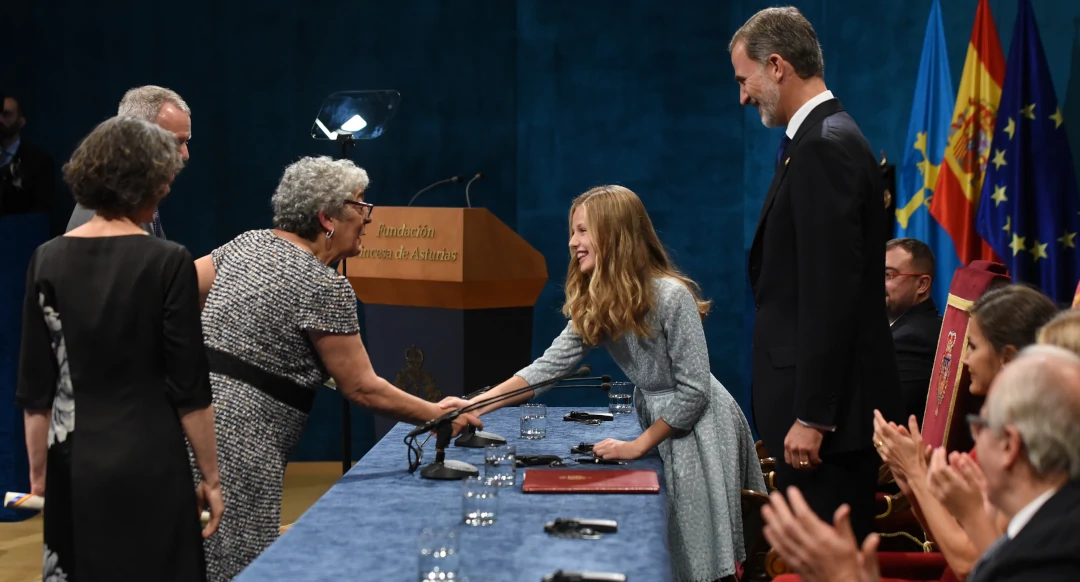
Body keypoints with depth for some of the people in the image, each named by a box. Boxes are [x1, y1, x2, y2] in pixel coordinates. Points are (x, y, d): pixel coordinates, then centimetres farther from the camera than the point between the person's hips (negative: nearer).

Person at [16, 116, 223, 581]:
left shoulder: (48, 259, 0)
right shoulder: (167, 261, -10)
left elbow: (35, 386, 3)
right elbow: (188, 386, -8)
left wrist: (39, 472, 12)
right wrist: (210, 476, 0)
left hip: (72, 462, 4)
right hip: (148, 461, -4)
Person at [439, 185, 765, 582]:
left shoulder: (671, 296, -23)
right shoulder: (593, 303, -1)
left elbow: (694, 389, -20)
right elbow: (550, 366, -7)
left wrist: (637, 445, -16)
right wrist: (475, 405, -17)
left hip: (701, 427, -7)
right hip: (657, 420, 7)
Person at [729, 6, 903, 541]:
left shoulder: (825, 146, -15)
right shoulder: (825, 139, 15)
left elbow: (830, 292, -21)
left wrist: (811, 416, -21)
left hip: (829, 407, -10)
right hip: (823, 402, 10)